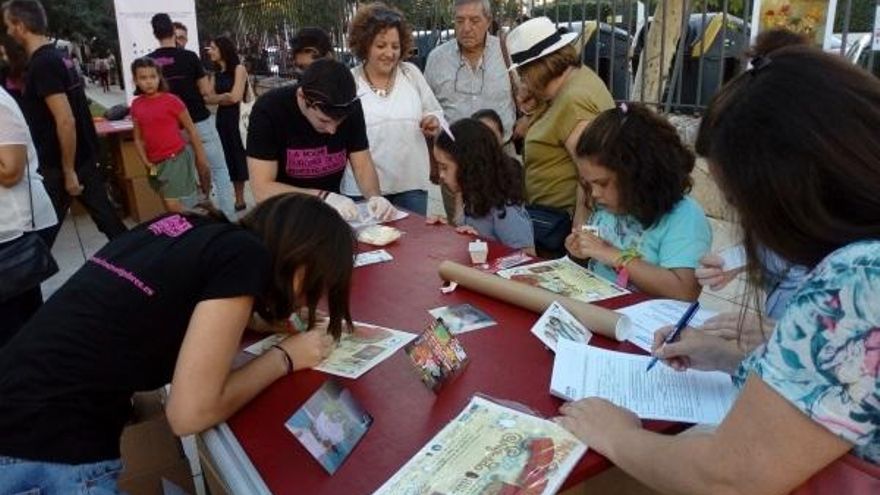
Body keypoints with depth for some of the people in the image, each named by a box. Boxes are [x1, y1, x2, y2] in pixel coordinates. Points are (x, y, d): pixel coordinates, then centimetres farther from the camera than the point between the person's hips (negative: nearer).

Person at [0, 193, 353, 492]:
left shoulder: (190, 229, 5)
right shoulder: (244, 256, -15)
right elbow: (191, 413, -15)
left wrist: (272, 318, 15)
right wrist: (286, 356, -1)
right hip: (52, 456, -7)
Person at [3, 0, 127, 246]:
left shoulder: (42, 64, -18)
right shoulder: (55, 57, 11)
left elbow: (65, 121, -24)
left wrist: (68, 171, -20)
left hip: (60, 165, -9)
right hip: (85, 157, 9)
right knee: (106, 216, 13)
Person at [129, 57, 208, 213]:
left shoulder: (171, 100, -7)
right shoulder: (136, 105, 6)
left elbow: (191, 130, -4)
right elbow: (138, 138, 12)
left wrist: (201, 160, -3)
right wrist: (146, 162, -2)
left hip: (177, 159, -5)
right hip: (156, 164, 6)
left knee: (174, 206, -12)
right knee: (170, 207, 13)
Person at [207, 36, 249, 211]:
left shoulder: (239, 69, -6)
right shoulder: (216, 74, 15)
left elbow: (235, 97, -13)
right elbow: (209, 96, 7)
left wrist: (215, 98, 0)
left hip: (239, 117, -7)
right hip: (222, 119, 7)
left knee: (245, 157, -3)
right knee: (231, 158, 9)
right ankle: (239, 200, 17)